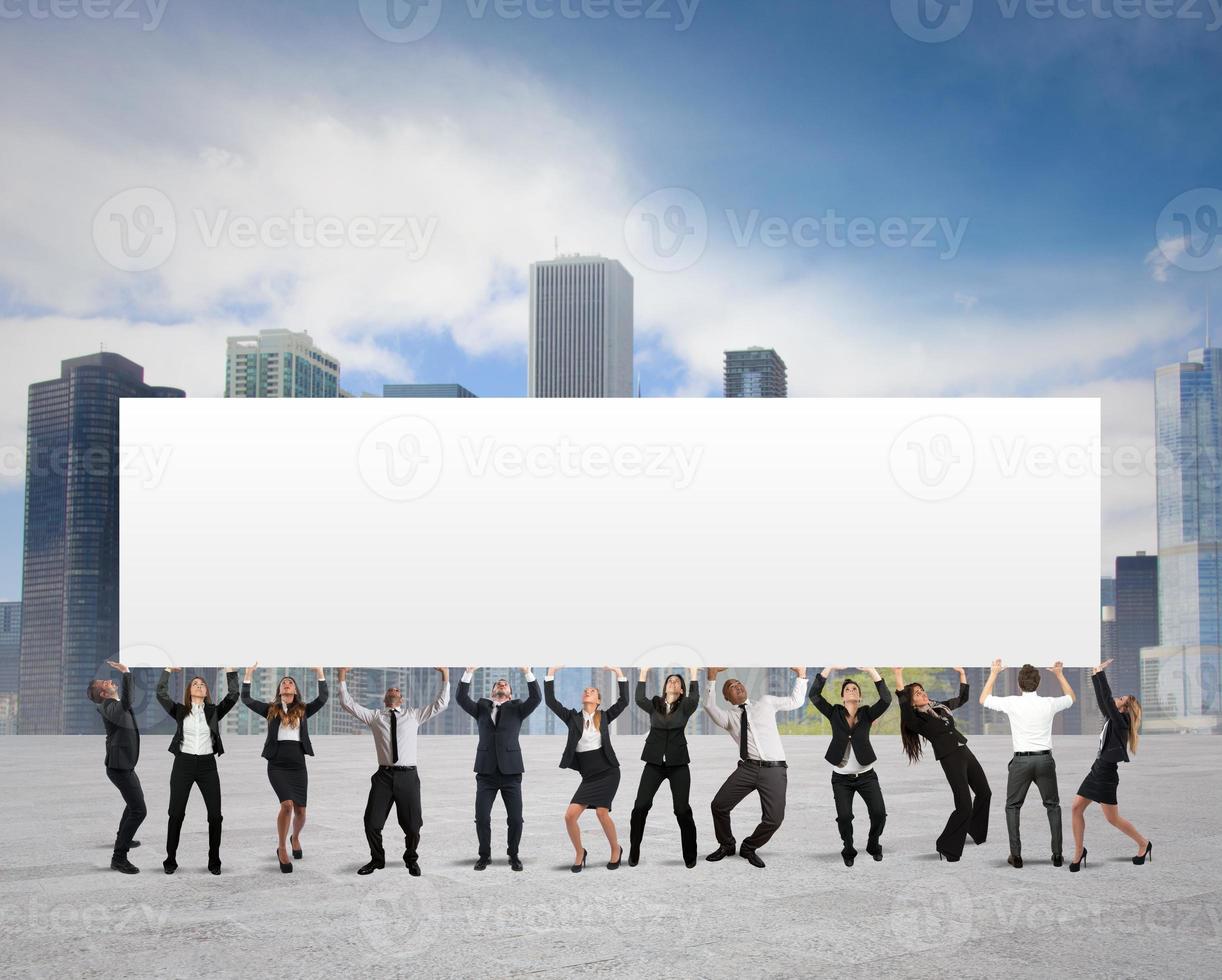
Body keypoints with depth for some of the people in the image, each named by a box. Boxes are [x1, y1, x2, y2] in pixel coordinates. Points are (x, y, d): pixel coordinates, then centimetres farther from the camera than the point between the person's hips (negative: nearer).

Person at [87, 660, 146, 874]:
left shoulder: (113, 704, 7)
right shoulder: (110, 707, -23)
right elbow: (125, 704, -46)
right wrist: (126, 673, -47)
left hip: (125, 765, 11)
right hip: (120, 767, -11)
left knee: (136, 799, 33)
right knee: (139, 810, -16)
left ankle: (123, 837, 52)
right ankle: (118, 857, -17)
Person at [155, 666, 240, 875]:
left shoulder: (214, 711, 7)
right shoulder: (180, 711, 6)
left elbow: (233, 696, -4)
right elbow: (161, 694, -4)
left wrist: (231, 671, -7)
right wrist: (168, 670, -2)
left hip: (207, 764, 1)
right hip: (183, 763, -1)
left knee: (215, 814, -2)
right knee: (176, 813, 0)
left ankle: (214, 860, 9)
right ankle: (170, 859, 11)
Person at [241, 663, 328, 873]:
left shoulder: (303, 710, 9)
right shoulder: (271, 709, 8)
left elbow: (323, 698, -2)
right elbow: (246, 699, 4)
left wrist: (319, 672, -3)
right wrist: (249, 673, 3)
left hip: (298, 765, 2)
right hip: (277, 765, -2)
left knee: (300, 810, 5)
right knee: (287, 804, -21)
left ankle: (295, 837, 38)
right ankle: (281, 848, -5)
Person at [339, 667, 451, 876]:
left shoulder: (413, 715, 13)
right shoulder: (375, 716, 13)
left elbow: (441, 703, 10)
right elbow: (347, 704, 9)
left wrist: (445, 676, 2)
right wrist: (342, 678, 4)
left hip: (408, 776, 0)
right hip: (384, 775, 0)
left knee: (412, 825, 3)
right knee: (372, 822, 0)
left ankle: (411, 860, 28)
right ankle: (377, 860, 23)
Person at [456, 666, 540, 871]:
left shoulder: (517, 708, 9)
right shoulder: (481, 707, 12)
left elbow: (536, 698, -7)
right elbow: (462, 699, -4)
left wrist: (527, 673, -20)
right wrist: (469, 672, -16)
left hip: (511, 772, -1)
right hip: (486, 772, 1)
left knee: (515, 818, -3)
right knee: (482, 818, -3)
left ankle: (513, 855, 17)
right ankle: (485, 855, 16)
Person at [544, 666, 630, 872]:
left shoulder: (604, 716, 4)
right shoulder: (573, 717, 7)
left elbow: (624, 701, -5)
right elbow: (551, 702, -2)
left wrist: (618, 672, -7)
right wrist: (551, 673, -5)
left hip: (608, 772, -2)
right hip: (588, 777, 2)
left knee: (601, 812, -16)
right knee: (570, 815, -10)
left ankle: (616, 850, 8)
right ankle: (580, 853, 14)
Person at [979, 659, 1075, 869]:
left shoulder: (1012, 703, -7)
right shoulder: (1049, 704, -2)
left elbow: (984, 699, 10)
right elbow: (1071, 697, 21)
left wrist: (994, 674, 16)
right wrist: (1060, 674, 27)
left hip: (1021, 760, -1)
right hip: (1045, 759, 1)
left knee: (1012, 807, 12)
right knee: (1053, 806, 16)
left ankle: (1016, 856, 4)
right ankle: (1057, 855, 10)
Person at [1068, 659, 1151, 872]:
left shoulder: (1120, 722, -13)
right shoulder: (1111, 719, 9)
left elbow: (1107, 699, -20)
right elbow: (1102, 699, 12)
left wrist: (1101, 673, -16)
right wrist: (1096, 675, 10)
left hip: (1107, 774, -9)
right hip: (1097, 770, 9)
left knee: (1113, 818, 1)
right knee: (1077, 807, 0)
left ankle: (1144, 844, 20)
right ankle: (1079, 851, 6)